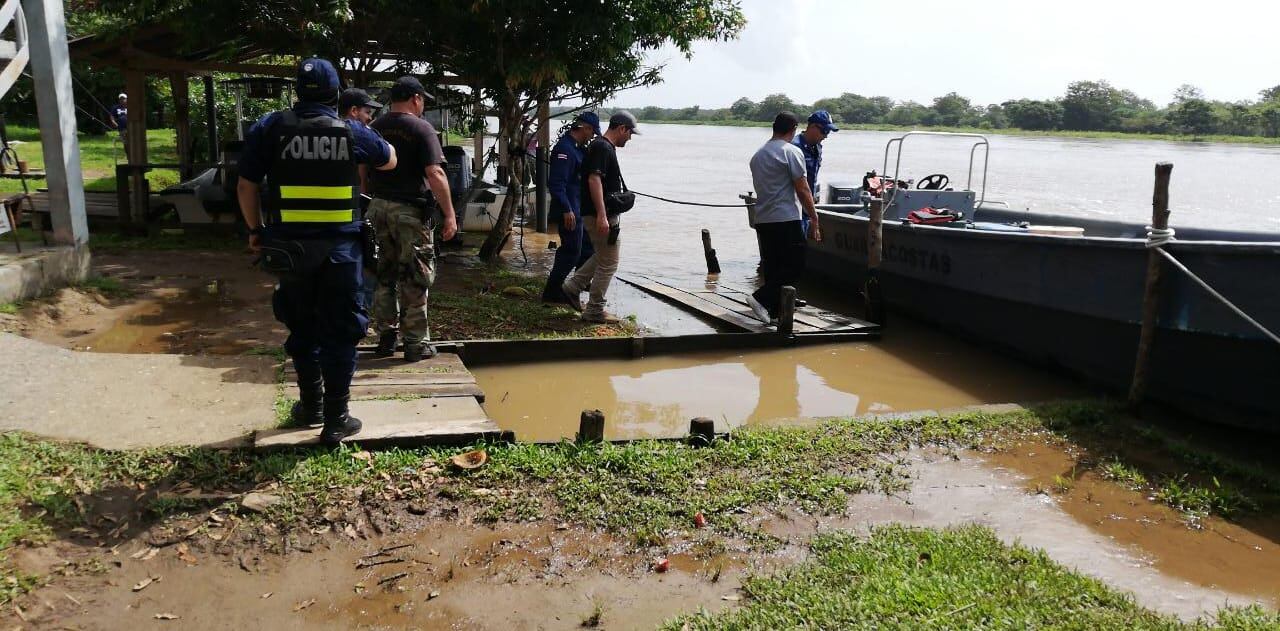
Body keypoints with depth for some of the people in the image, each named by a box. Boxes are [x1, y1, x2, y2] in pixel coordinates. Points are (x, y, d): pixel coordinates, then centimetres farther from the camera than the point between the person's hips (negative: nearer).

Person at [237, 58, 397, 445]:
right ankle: (336, 419, 5)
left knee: (302, 327, 18)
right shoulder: (352, 132, -1)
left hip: (289, 245, 1)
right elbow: (389, 161, 18)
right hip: (339, 246, -1)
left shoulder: (269, 128, -2)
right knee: (339, 331, 5)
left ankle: (311, 405, 29)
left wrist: (256, 230, 14)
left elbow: (246, 186, 1)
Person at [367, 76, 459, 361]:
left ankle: (385, 338, 20)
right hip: (410, 210, -6)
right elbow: (435, 173, -17)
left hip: (378, 207, 6)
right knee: (414, 279, 1)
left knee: (383, 276, 14)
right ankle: (415, 343, 6)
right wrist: (449, 215, -16)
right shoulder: (421, 128, -9)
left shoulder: (375, 127, 10)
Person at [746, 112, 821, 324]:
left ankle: (773, 310, 12)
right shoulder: (792, 152, -7)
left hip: (762, 220, 8)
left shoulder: (758, 155, 18)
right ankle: (761, 298, -16)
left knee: (772, 267, 12)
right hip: (786, 220, -8)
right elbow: (803, 191, -10)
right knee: (794, 266, -5)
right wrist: (814, 220, -5)